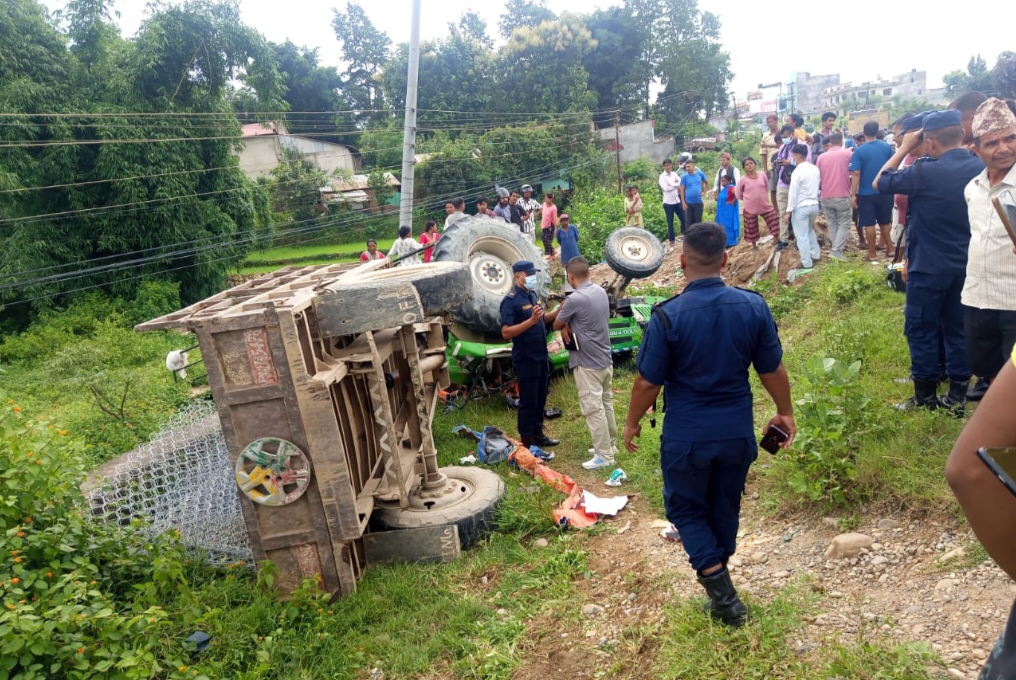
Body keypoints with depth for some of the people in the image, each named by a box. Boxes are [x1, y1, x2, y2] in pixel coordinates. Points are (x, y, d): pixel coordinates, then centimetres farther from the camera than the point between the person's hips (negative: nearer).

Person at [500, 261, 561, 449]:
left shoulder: (532, 295, 9)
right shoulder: (511, 300, -17)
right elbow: (506, 333, -23)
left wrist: (558, 311, 0)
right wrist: (531, 320, -31)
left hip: (541, 356, 8)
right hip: (525, 359, -8)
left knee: (540, 399, 17)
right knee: (528, 401, 1)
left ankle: (538, 435, 30)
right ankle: (527, 443, 11)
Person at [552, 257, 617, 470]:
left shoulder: (575, 299, -21)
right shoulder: (601, 292, 4)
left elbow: (556, 325, -7)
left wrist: (565, 324, 13)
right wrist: (569, 324, -3)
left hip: (587, 363, -8)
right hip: (605, 359, 9)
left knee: (593, 409, -2)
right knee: (606, 404, 18)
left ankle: (604, 455, 3)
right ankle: (610, 445, 30)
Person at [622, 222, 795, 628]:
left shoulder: (668, 316, -18)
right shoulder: (754, 306, -8)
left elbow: (647, 383, -12)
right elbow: (773, 370, 1)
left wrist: (632, 423, 5)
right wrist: (785, 412, 18)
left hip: (686, 436, -4)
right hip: (738, 432, 4)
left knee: (686, 508, 17)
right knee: (725, 508, 21)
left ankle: (721, 590, 5)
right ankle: (720, 589, 38)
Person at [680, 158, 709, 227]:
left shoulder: (700, 174, 1)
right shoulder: (684, 177, -5)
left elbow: (707, 183, 17)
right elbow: (682, 190, -3)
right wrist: (683, 202, -8)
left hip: (698, 202, 1)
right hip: (688, 203, -1)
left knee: (698, 221, 7)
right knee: (689, 221, 4)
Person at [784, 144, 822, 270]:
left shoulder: (797, 171, -16)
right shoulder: (815, 169, 6)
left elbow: (793, 193, -16)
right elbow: (818, 186, 14)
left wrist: (789, 210, -12)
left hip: (801, 207, -7)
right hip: (814, 205, 8)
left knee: (802, 236, 1)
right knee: (810, 230, 27)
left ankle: (807, 263, 4)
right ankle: (815, 255, 30)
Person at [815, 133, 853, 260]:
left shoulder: (822, 157, 7)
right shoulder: (847, 153, 0)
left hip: (826, 196, 3)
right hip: (842, 195, -3)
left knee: (832, 224, 15)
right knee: (844, 223, 3)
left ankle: (836, 249, 16)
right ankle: (836, 250, -10)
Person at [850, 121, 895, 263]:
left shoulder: (859, 151, -11)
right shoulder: (887, 147, -1)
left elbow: (856, 174, -16)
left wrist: (853, 194, -13)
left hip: (866, 193, -4)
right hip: (884, 191, 4)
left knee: (869, 224, 3)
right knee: (885, 221, 19)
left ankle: (873, 255, 7)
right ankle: (889, 248, 28)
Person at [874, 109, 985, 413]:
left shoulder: (925, 173, -19)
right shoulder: (982, 169, 0)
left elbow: (879, 183, -5)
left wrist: (904, 149, 0)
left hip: (928, 268, -6)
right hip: (965, 266, 6)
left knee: (921, 330, 6)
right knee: (958, 330, 13)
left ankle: (925, 396, 13)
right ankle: (957, 397, 19)